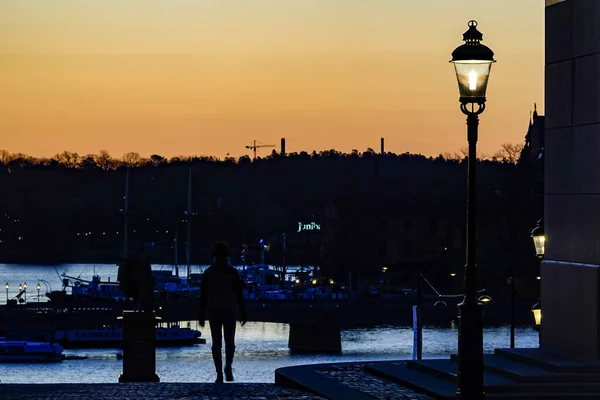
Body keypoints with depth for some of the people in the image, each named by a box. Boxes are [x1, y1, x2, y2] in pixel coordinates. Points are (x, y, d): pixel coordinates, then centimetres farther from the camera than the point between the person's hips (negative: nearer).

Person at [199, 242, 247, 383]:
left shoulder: (208, 272, 0)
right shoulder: (232, 272, -2)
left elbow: (203, 295, 0)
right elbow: (239, 294, -3)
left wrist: (201, 315, 4)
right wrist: (243, 313, 2)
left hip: (213, 312, 1)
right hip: (229, 311, -1)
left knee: (216, 343, 6)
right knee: (229, 342, 10)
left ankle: (219, 374, -1)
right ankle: (228, 366, -15)